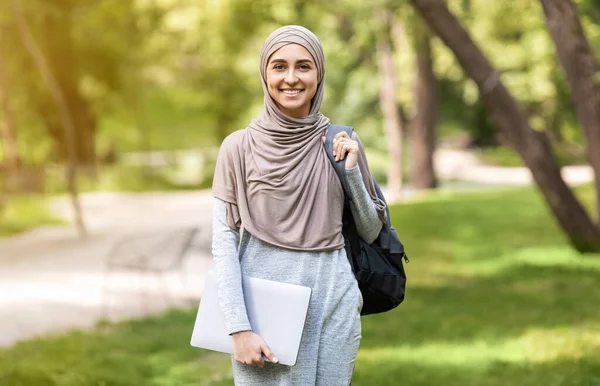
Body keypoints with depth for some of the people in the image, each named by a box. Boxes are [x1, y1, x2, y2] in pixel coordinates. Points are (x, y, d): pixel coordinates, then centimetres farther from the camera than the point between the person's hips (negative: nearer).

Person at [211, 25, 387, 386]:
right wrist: (239, 328, -12)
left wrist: (350, 170, -6)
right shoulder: (239, 146, -1)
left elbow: (370, 232, 10)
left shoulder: (342, 143, 4)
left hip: (331, 302, 2)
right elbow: (224, 242, -4)